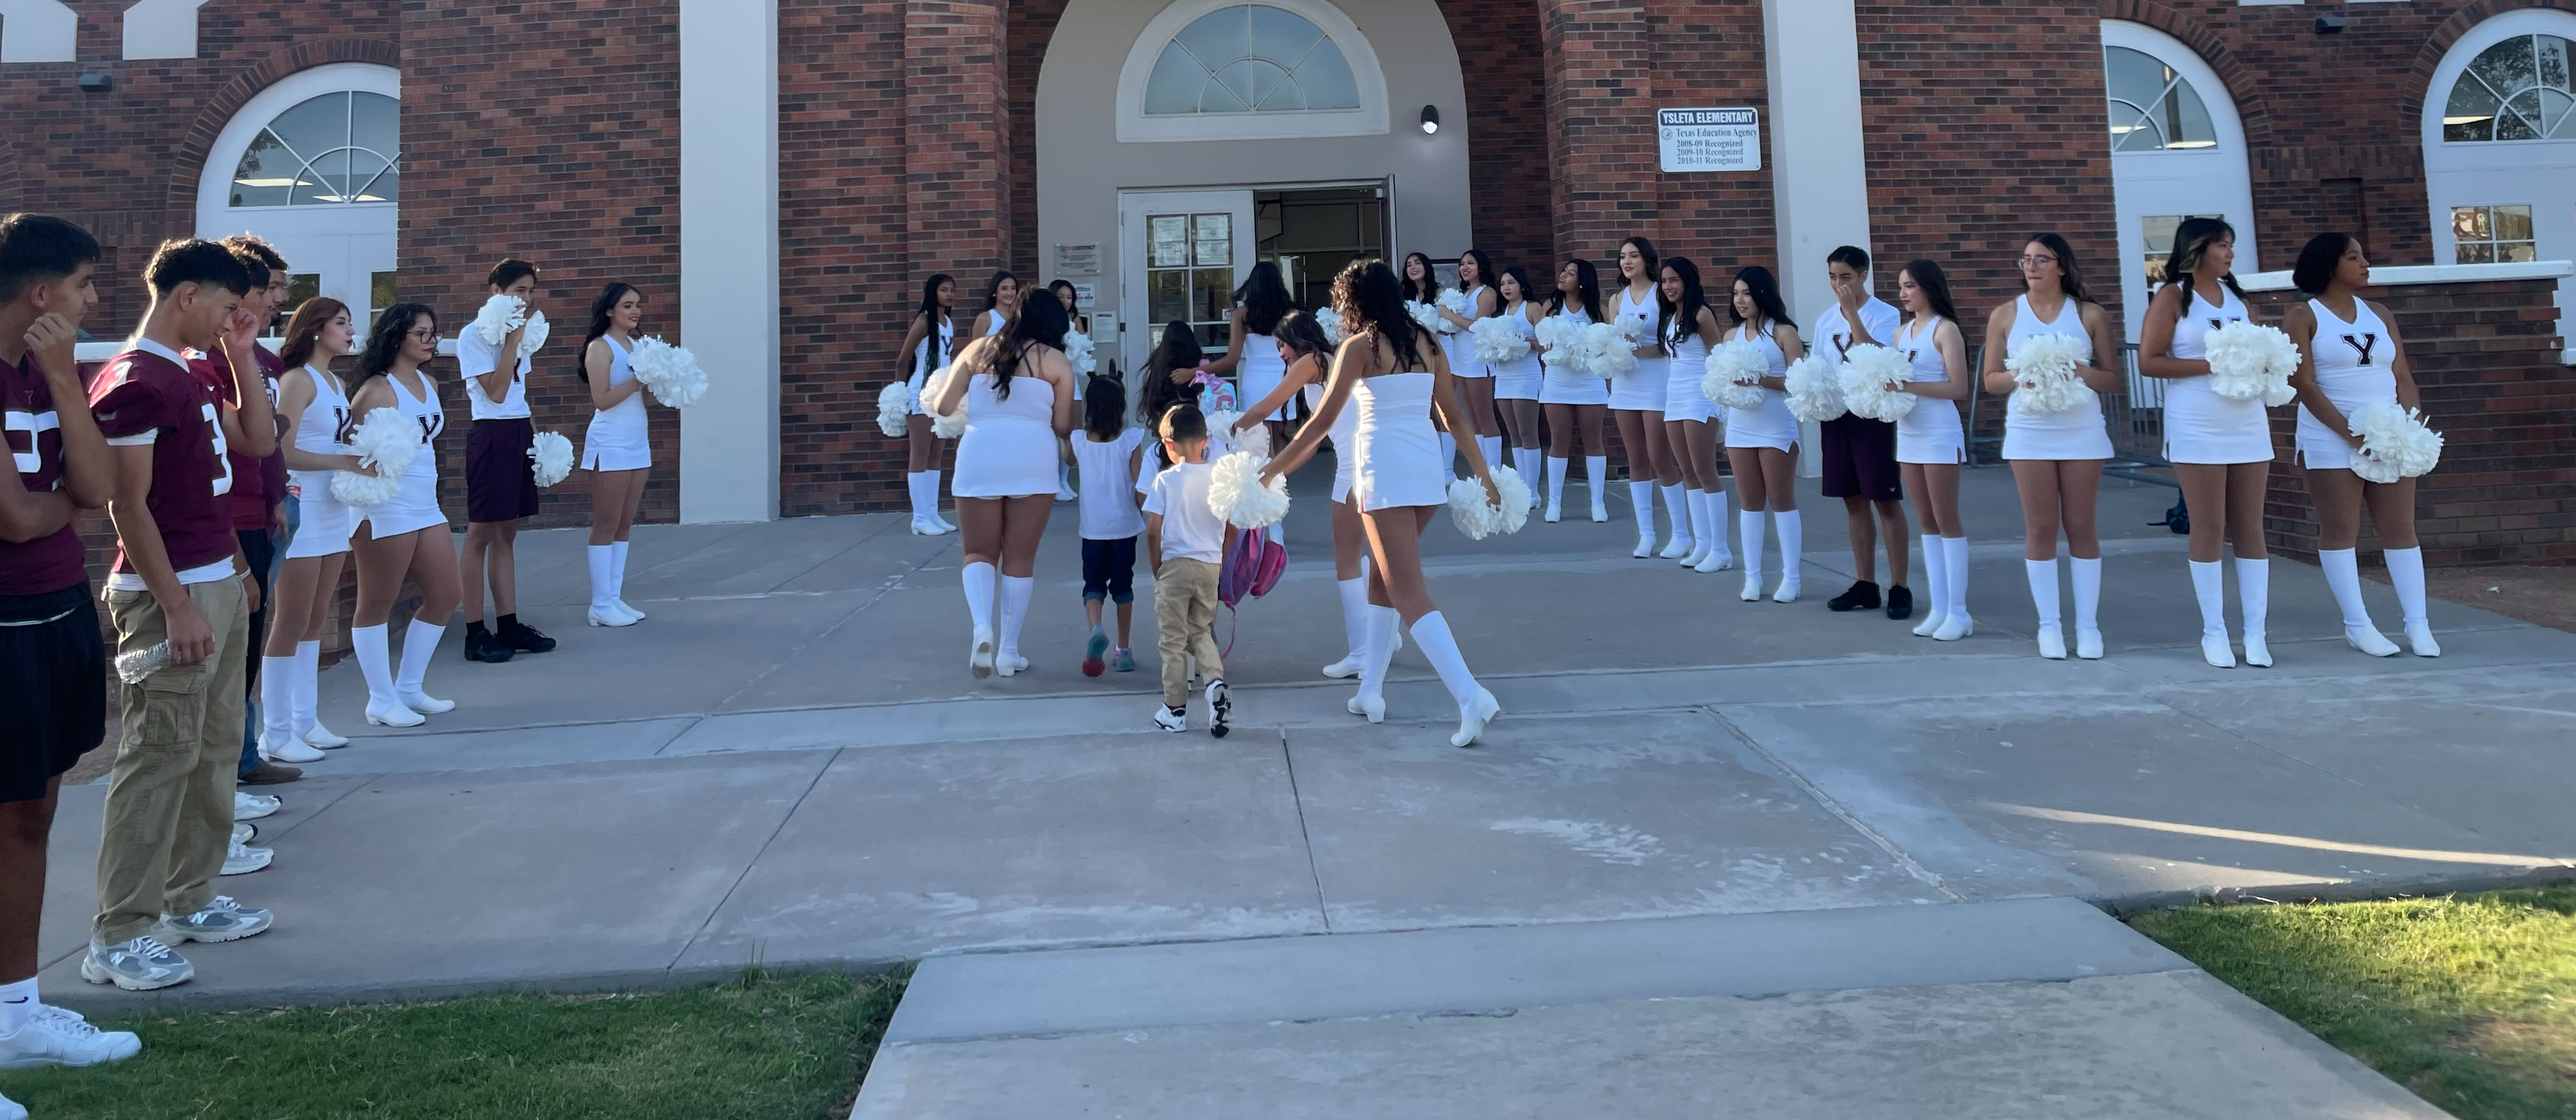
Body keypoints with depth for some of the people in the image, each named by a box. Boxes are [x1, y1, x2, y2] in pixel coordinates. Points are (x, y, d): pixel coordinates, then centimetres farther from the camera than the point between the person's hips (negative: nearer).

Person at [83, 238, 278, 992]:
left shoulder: (187, 379, 14)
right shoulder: (133, 384, -15)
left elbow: (259, 441, 19)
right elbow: (128, 507, -19)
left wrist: (242, 357, 10)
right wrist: (176, 607, -21)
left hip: (220, 583, 10)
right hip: (171, 593, -10)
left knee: (214, 750, 14)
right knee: (158, 759, -7)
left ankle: (189, 900, 24)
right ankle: (118, 938, -2)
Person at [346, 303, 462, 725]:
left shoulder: (429, 384, 12)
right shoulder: (378, 389, -13)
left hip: (426, 506, 9)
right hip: (387, 511, -9)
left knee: (445, 596, 12)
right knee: (377, 605, 3)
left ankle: (409, 688, 24)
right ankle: (382, 701, 11)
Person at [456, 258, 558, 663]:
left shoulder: (521, 333, 14)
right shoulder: (473, 336, -9)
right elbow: (496, 392, -17)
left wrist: (535, 434, 13)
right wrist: (513, 337, -14)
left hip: (520, 433, 8)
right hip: (491, 434, -8)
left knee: (506, 533, 11)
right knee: (481, 534, -4)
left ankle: (509, 626, 14)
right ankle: (476, 634, 0)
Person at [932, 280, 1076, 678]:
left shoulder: (977, 350, 12)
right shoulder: (1056, 361, 6)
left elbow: (945, 407, 8)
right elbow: (1062, 426, 4)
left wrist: (930, 403, 31)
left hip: (978, 459, 1)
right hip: (1032, 462, -1)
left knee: (980, 553, 10)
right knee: (1020, 558, 8)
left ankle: (983, 629, -14)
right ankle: (1008, 650, 10)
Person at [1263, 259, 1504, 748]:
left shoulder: (1360, 346, -4)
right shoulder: (1427, 345, 13)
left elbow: (1322, 420, -5)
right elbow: (1455, 417, 14)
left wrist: (1273, 468, 2)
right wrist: (1483, 474, 21)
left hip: (1385, 470, -7)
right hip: (1428, 469, 7)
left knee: (1409, 594, -8)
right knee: (1382, 578, 20)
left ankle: (1470, 695, -21)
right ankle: (1371, 690, 25)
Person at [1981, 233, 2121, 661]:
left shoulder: (2090, 315, 2)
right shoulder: (2005, 315, 4)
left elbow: (2113, 378, 2)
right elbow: (1991, 379, 4)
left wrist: (2079, 372, -17)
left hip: (2082, 431, 0)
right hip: (2029, 433, 0)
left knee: (2080, 527, 3)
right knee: (2040, 529, 2)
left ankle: (2087, 625, 9)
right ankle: (2049, 625, 9)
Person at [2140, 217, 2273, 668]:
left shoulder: (2237, 297, 14)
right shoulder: (2173, 296, -2)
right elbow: (2148, 361, -10)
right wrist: (2210, 365, -17)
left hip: (2248, 425, 5)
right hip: (2197, 430, -5)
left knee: (2250, 528, 4)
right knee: (2208, 529, -1)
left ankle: (2256, 632, 7)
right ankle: (2214, 632, 6)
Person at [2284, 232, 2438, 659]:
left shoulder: (2379, 315, 13)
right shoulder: (2303, 316, -3)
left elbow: (2403, 378, 9)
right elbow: (2305, 385, -11)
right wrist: (2352, 435, -17)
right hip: (2332, 441, -5)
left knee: (2400, 529, 3)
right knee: (2341, 531, -2)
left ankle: (2417, 623, 5)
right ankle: (2358, 625, 4)